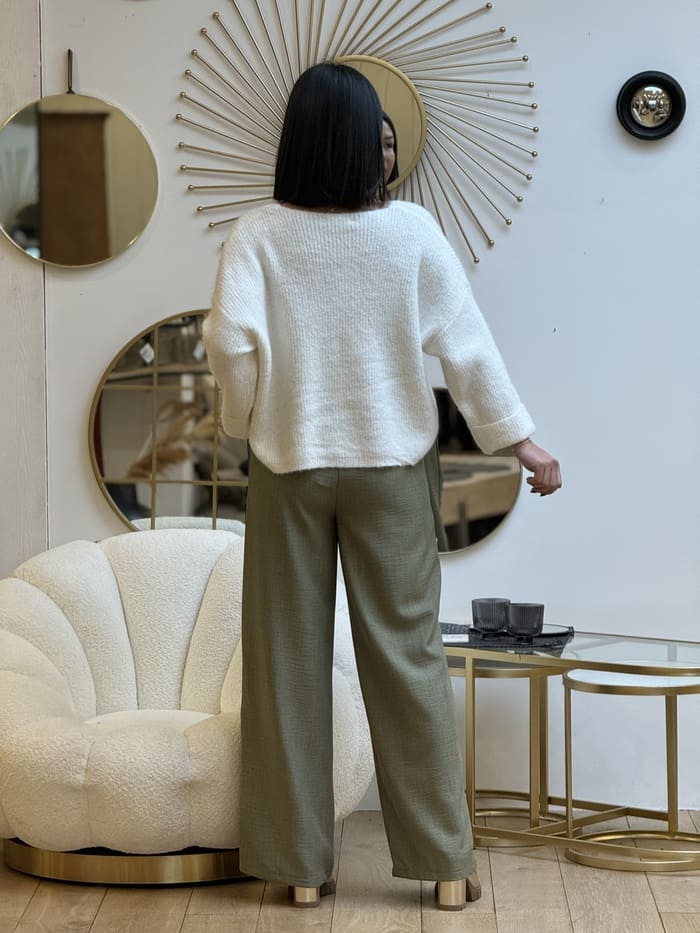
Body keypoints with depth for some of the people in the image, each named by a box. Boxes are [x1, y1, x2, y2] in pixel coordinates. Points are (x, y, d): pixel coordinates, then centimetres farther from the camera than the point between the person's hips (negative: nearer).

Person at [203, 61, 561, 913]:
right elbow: (466, 344, -2)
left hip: (289, 466, 0)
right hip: (388, 463, 0)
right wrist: (519, 437, 8)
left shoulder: (260, 235, -7)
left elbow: (231, 339, -17)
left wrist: (247, 416, 1)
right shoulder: (410, 231, -4)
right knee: (407, 653, 6)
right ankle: (443, 860, 10)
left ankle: (299, 860, 11)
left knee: (290, 659, 7)